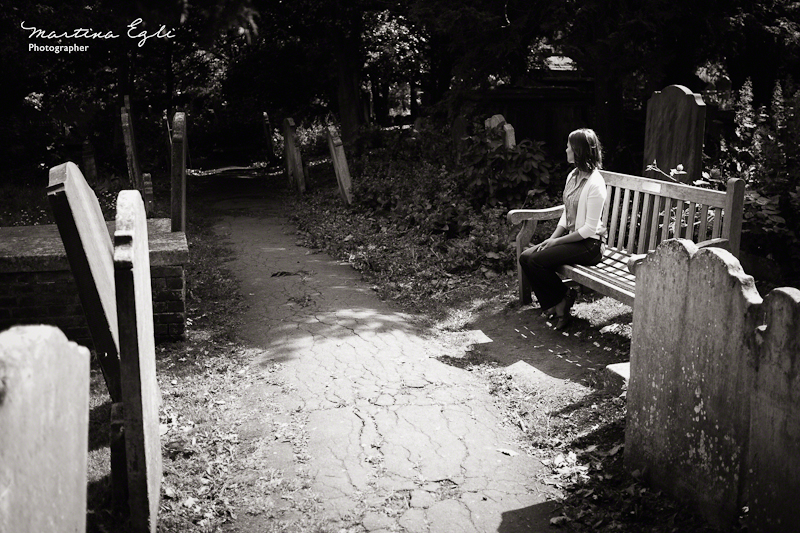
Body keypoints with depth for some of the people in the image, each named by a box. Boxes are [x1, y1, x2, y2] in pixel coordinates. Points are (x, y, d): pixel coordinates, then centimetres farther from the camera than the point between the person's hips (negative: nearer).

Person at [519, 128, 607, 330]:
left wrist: (557, 241, -15)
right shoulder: (573, 176, 10)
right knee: (525, 257, -8)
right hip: (570, 238, 9)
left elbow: (589, 229, -19)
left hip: (589, 244, -9)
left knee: (537, 260, -23)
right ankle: (555, 305, -3)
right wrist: (550, 240, -1)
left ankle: (563, 297, 0)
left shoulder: (595, 183, -18)